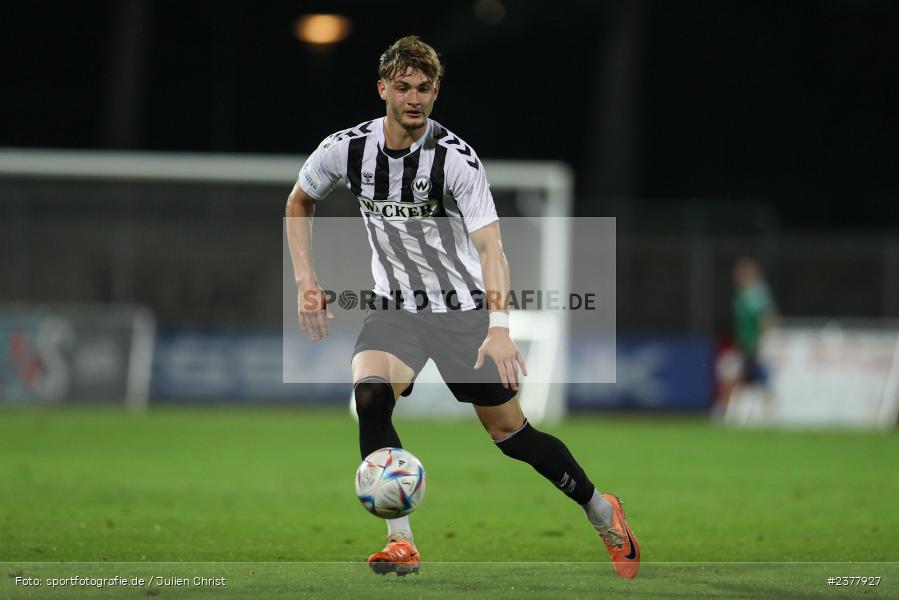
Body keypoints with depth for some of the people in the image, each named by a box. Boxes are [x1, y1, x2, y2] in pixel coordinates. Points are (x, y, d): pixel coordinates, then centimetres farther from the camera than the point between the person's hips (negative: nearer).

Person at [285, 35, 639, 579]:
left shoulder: (456, 157, -20)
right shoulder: (346, 149, -8)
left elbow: (490, 245, -28)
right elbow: (299, 202, 12)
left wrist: (499, 327, -42)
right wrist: (305, 281, 2)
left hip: (464, 308, -2)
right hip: (395, 310, 2)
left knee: (510, 432, 0)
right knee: (370, 394, -27)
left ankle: (604, 515, 24)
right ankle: (401, 543, -22)